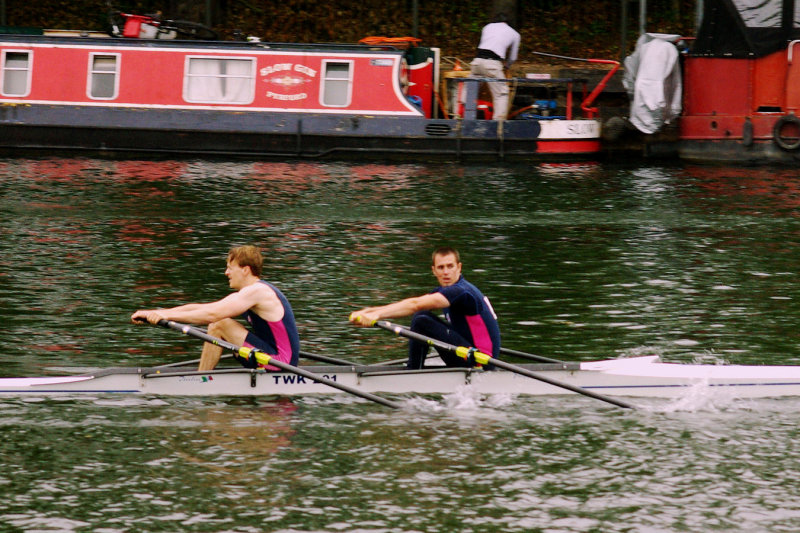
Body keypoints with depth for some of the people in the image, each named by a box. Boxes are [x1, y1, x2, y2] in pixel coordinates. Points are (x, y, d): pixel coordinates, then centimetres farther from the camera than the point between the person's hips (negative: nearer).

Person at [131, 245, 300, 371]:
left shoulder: (257, 291, -15)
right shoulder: (245, 295, 15)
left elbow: (211, 314, -20)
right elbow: (199, 308, 11)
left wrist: (167, 315, -16)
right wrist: (156, 313, 5)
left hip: (280, 363, -10)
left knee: (220, 325, -15)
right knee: (215, 326, 14)